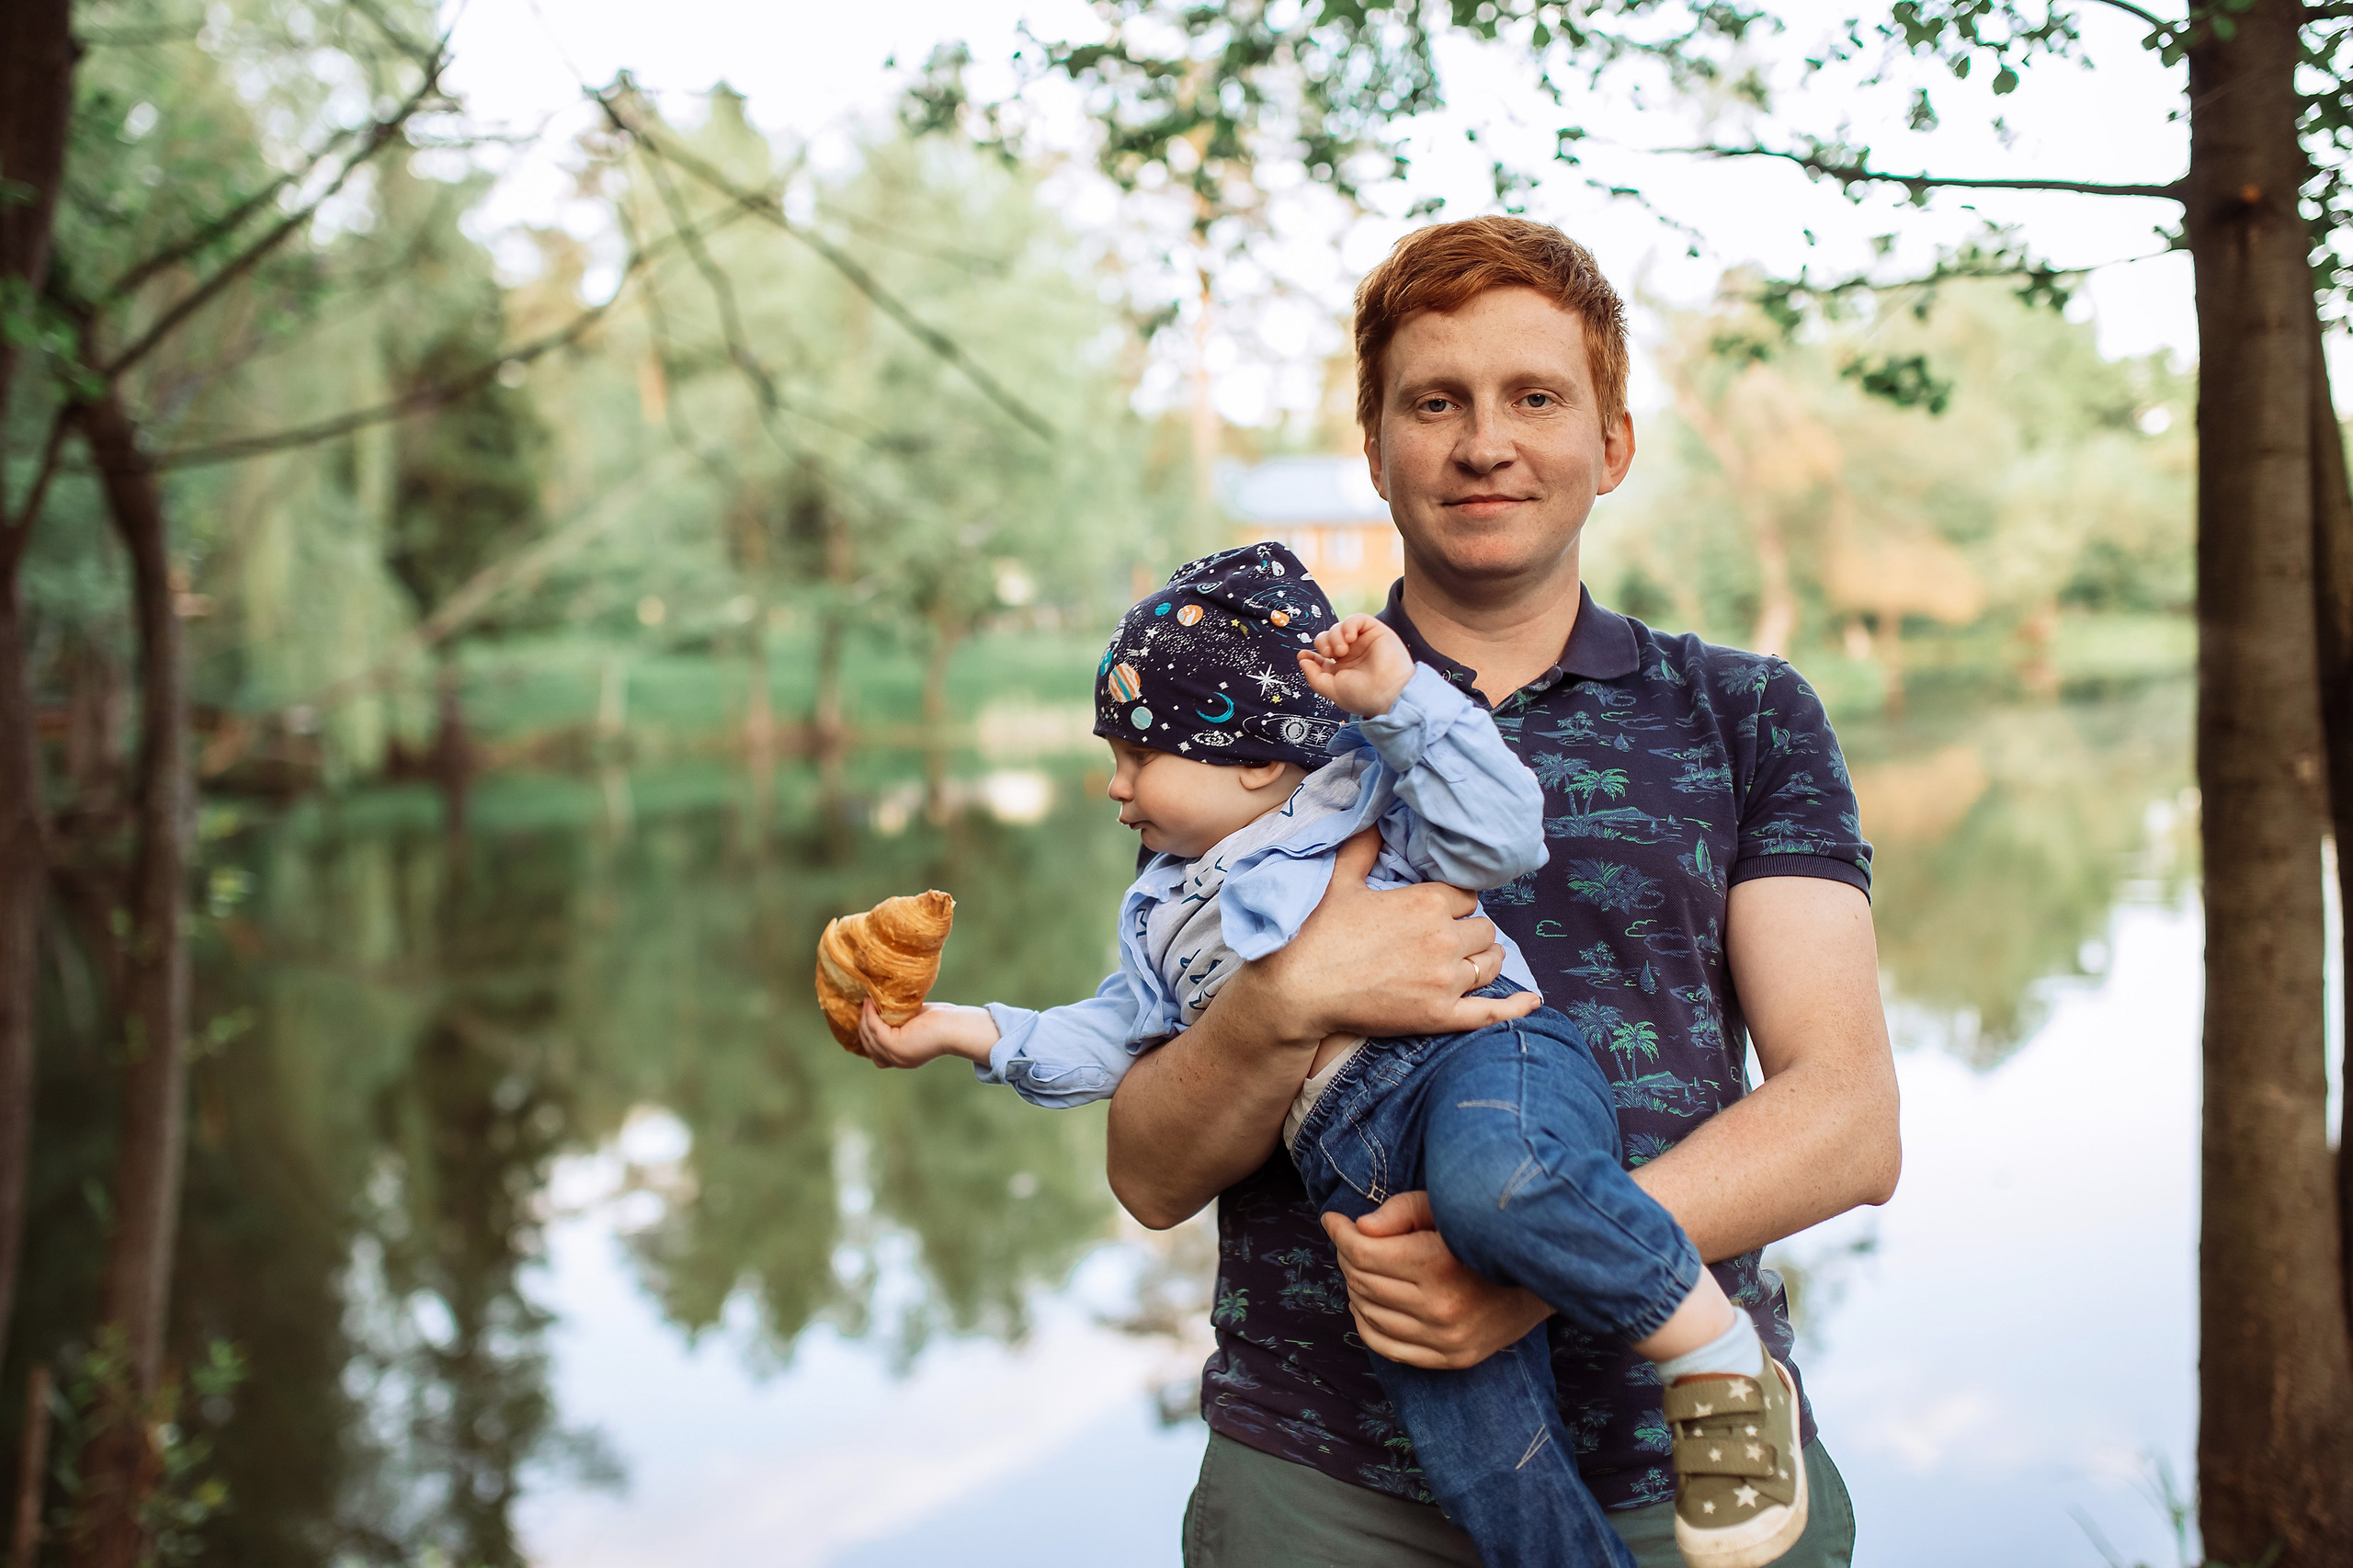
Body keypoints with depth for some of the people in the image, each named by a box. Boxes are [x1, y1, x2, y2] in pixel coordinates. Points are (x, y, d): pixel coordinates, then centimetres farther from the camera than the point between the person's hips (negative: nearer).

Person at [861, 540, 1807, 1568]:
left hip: (1481, 1050, -5)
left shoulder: (1356, 796, 15)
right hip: (1354, 1166, 5)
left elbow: (1496, 835, 0)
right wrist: (970, 1031, 22)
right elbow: (1106, 1041, 32)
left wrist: (1399, 697, -3)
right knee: (1482, 1458, -13)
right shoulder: (1164, 918, 34)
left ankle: (1716, 1358, -23)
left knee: (1492, 1183, -41)